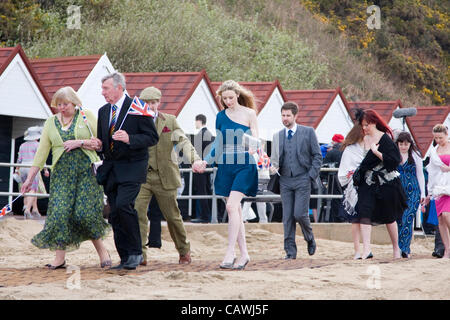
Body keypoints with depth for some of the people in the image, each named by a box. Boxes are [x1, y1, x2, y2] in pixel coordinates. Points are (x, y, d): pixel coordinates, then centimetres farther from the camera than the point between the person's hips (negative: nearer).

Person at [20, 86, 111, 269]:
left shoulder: (87, 116, 3)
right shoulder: (51, 122, 10)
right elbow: (42, 152, 9)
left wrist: (80, 142, -13)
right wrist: (30, 178, 5)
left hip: (86, 170, -3)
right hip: (62, 173, 3)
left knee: (86, 212, -11)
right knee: (60, 212, -7)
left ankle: (102, 251, 6)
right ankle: (60, 258, 1)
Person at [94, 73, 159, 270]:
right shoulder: (103, 111, 15)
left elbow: (152, 137, -8)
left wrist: (129, 139, -22)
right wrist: (99, 146, 2)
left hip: (132, 167, -7)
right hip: (110, 168, 7)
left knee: (123, 204, -23)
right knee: (114, 214, 3)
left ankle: (135, 252, -11)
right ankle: (125, 259, 10)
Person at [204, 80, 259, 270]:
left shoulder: (249, 113, 0)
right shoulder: (221, 116, 11)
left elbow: (255, 141, -1)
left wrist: (252, 147, -23)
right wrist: (206, 161, 4)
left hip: (244, 165, -5)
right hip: (226, 165, 5)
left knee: (232, 206, -18)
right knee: (235, 210, 5)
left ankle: (230, 252, -17)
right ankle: (244, 253, 11)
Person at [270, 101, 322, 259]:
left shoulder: (308, 132, 2)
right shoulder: (278, 136, 12)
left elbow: (317, 155, 3)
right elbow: (275, 158, 16)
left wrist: (312, 175, -7)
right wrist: (273, 167, -6)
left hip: (303, 179, -3)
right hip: (285, 180, 3)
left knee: (300, 214, -12)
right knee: (287, 217, 0)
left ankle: (310, 239, 16)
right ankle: (290, 251, 5)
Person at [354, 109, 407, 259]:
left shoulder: (385, 139, -9)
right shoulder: (364, 139, 8)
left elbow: (394, 160, -18)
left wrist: (376, 152, -21)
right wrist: (355, 172, 5)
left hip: (386, 183, -5)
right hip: (368, 183, 5)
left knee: (389, 217, 7)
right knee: (364, 214, -13)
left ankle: (396, 248, 24)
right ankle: (366, 251, -17)